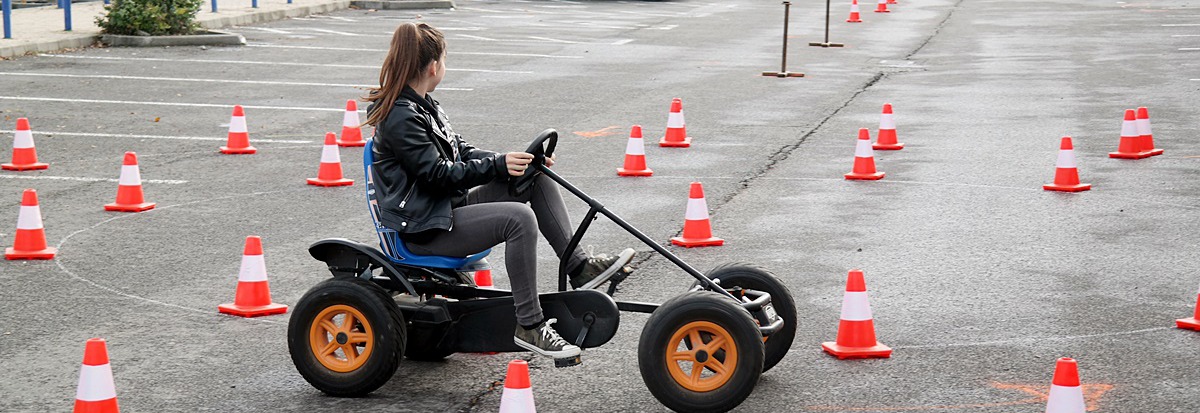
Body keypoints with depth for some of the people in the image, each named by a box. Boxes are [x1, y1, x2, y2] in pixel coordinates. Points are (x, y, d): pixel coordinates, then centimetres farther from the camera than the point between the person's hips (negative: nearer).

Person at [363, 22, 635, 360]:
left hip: (450, 206, 10)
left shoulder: (421, 105, 14)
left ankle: (579, 267, 0)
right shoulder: (400, 118, -18)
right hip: (425, 228, -10)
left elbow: (460, 151, 15)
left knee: (535, 178, 1)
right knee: (518, 217, -28)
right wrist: (498, 165, -22)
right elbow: (439, 174, -21)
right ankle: (529, 325, -24)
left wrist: (515, 162, 2)